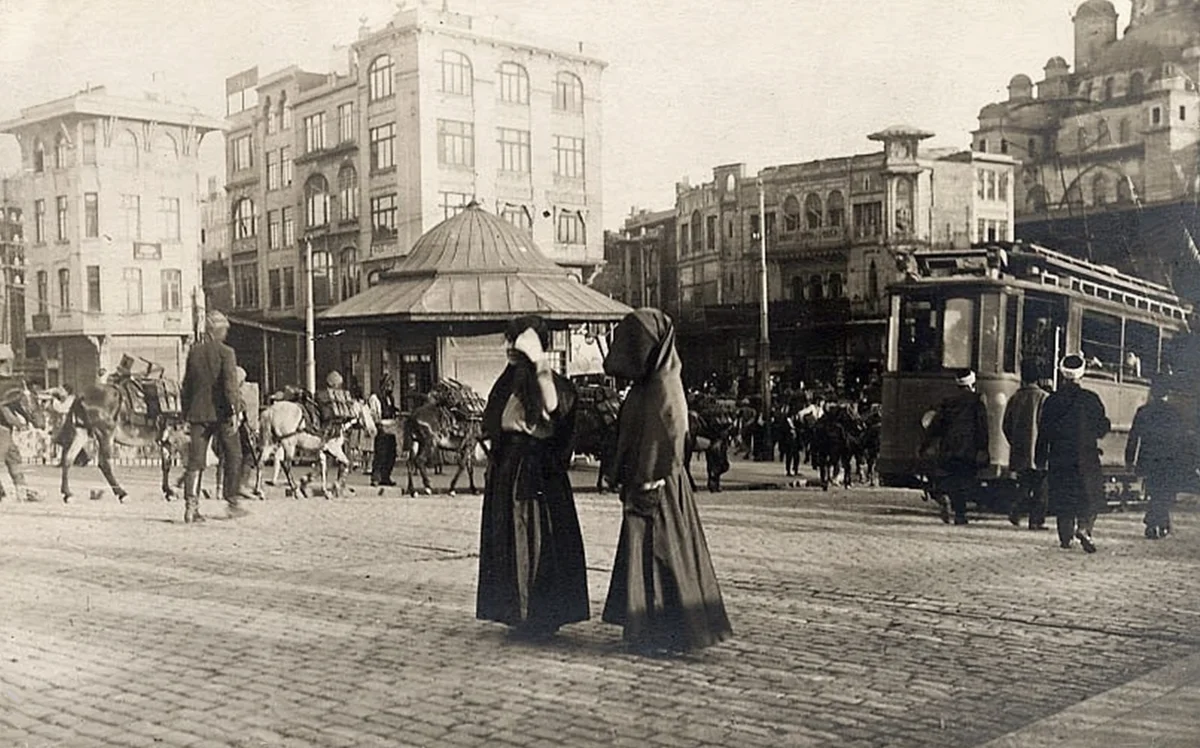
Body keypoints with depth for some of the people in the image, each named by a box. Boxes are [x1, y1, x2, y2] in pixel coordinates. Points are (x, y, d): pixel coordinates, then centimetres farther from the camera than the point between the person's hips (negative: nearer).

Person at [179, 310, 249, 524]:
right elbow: (230, 383, -15)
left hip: (198, 412, 4)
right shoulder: (226, 352, -6)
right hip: (221, 412, -4)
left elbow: (187, 385, 12)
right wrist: (234, 411, -17)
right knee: (233, 457, 10)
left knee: (195, 460, 3)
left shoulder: (194, 351, 8)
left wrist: (186, 414, 18)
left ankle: (191, 505, -6)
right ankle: (232, 502, 13)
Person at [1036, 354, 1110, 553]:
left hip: (1059, 457, 1)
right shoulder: (1091, 398, -4)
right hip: (1086, 456, -1)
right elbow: (1103, 426, 1)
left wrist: (1040, 458, 5)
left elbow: (1043, 432, 0)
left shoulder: (1052, 401, -1)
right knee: (1091, 496, 7)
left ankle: (1065, 537, 8)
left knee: (1062, 498, 9)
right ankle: (1084, 528, -14)